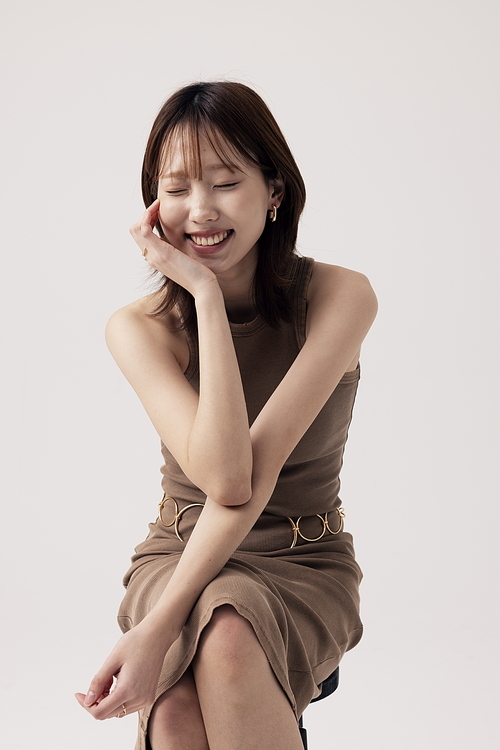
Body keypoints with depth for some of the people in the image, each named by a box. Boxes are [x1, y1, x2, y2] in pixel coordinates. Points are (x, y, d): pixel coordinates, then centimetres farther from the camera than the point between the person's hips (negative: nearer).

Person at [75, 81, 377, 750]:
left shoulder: (341, 297, -11)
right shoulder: (138, 328, -7)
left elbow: (257, 469, -22)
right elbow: (226, 477, -23)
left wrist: (160, 627, -29)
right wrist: (205, 294, -23)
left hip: (303, 567, -1)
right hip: (179, 551, 1)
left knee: (228, 638, -35)